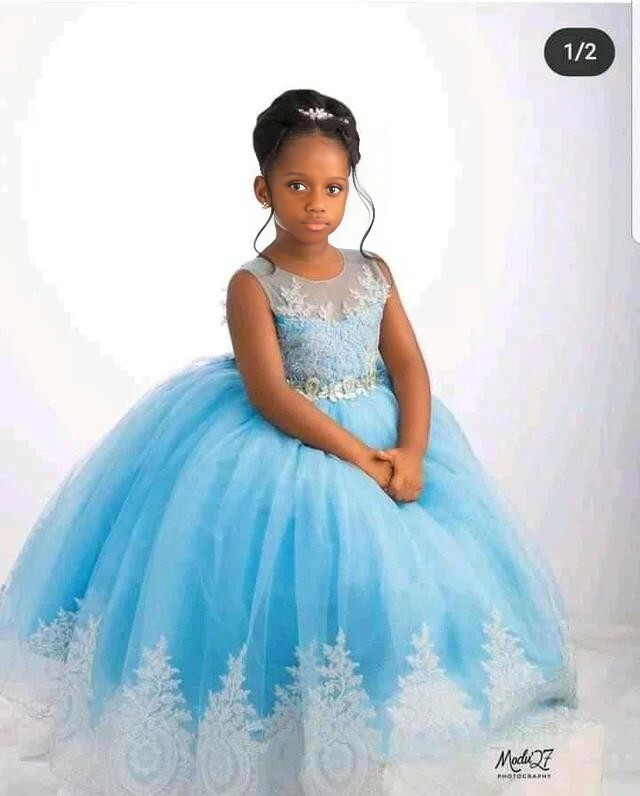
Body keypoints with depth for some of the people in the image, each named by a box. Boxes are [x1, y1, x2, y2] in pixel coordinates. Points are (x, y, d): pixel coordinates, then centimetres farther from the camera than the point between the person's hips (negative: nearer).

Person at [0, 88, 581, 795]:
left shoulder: (373, 273, 4)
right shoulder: (253, 284, -10)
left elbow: (409, 366, -1)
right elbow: (270, 395, -19)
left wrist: (410, 453, -17)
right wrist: (359, 457, -22)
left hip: (388, 439, 5)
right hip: (288, 448, -5)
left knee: (391, 583, 5)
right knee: (303, 594, -7)